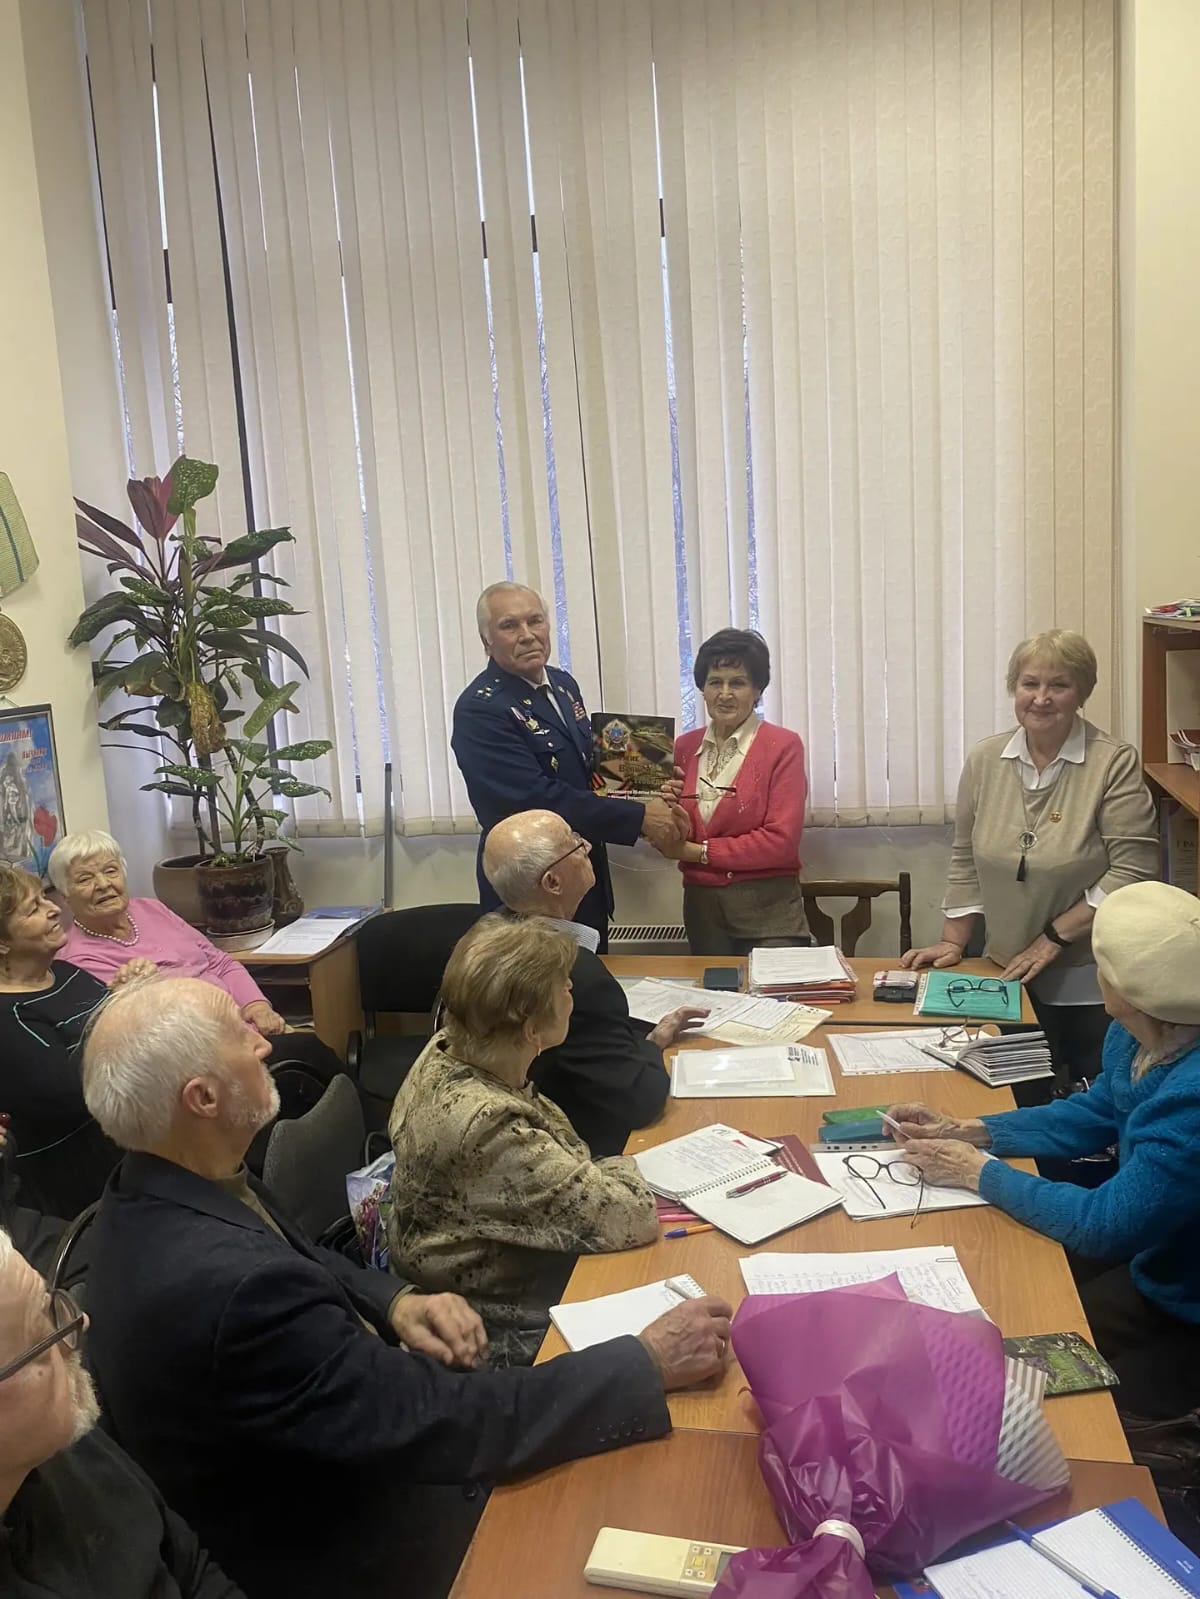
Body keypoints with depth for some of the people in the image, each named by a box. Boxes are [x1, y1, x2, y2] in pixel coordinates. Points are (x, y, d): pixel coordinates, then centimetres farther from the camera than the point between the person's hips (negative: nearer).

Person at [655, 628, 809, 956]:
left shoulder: (783, 746, -7)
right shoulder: (684, 747, 7)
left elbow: (781, 840, -14)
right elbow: (673, 841, 10)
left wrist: (698, 851, -9)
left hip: (768, 909, -4)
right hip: (700, 907, 4)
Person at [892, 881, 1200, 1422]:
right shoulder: (1138, 1034, -11)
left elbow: (1105, 1225, -30)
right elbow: (1094, 1113, 8)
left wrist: (980, 1172, -18)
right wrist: (967, 1131, -1)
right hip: (1148, 1249, 7)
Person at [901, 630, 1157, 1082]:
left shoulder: (1115, 763, -11)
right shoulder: (985, 760, 2)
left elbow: (1132, 872, -14)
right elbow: (966, 861, 10)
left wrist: (1055, 937, -15)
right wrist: (953, 942, 4)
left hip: (1092, 982, -3)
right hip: (1012, 976, 4)